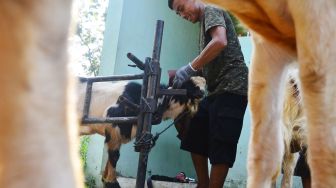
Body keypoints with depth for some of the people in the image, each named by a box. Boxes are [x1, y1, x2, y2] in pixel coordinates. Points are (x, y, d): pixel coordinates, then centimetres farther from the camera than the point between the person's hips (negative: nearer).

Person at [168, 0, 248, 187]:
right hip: (217, 90, 11)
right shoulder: (206, 21, 24)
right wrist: (179, 74, 9)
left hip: (231, 88, -11)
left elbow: (220, 42, -24)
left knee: (220, 147, -11)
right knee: (195, 139, 14)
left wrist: (190, 68, -21)